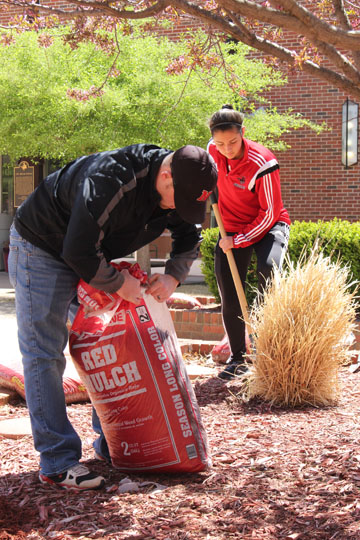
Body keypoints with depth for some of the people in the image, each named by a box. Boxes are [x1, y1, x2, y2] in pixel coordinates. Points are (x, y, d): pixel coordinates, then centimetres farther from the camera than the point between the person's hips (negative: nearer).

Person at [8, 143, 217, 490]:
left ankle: (110, 442, 18)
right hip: (40, 250, -8)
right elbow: (78, 251, -38)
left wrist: (173, 275, -13)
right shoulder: (110, 180, -37)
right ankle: (57, 462, -9)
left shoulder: (178, 190, -11)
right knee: (43, 355, -10)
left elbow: (189, 238, 6)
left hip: (93, 259, 8)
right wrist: (118, 284, -25)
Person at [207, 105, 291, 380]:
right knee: (229, 298, 3)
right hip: (232, 230, 5)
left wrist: (238, 240, -21)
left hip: (268, 226, -5)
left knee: (268, 269, -34)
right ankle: (238, 358, 18)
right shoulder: (213, 151, -11)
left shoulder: (262, 163, -27)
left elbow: (270, 213, -22)